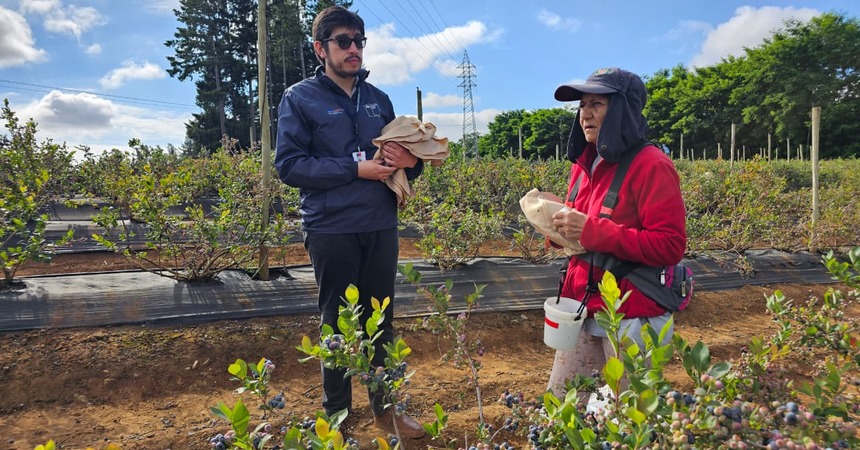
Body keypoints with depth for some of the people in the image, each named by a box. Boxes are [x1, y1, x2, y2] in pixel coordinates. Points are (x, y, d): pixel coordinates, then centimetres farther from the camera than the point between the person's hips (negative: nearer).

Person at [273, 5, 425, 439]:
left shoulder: (379, 99, 12)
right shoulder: (299, 98, -2)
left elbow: (401, 156, 16)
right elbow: (289, 165, -10)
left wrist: (411, 160, -9)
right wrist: (355, 169, -17)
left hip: (381, 228, 4)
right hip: (331, 231, -4)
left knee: (381, 321, 14)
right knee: (337, 324, 7)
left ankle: (384, 406, 30)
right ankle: (336, 414, 25)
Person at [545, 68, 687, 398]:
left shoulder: (651, 166, -14)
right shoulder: (584, 163, 8)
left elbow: (670, 247, -20)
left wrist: (591, 231, -25)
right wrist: (563, 224, -5)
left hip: (634, 318, -7)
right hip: (584, 308, 7)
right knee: (557, 407, 15)